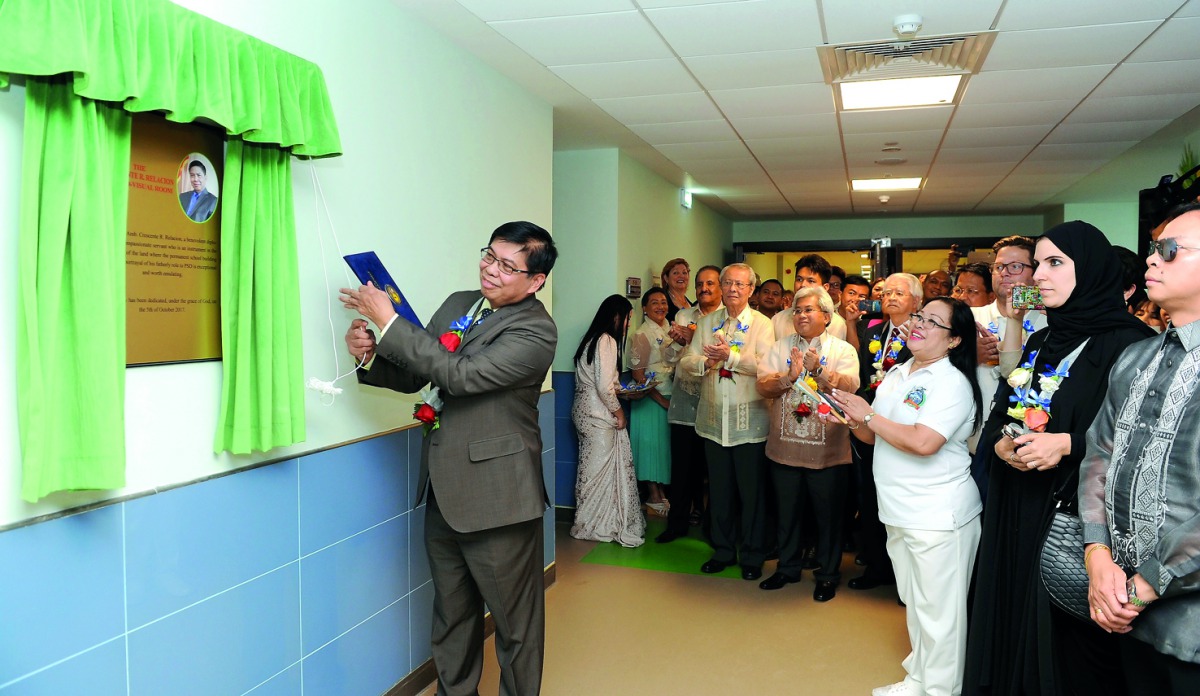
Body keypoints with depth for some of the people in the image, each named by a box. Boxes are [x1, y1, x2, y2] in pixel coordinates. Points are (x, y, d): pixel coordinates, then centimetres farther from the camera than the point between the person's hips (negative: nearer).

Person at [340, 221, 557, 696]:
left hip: (496, 496, -7)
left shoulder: (536, 330, -17)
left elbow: (461, 375, -27)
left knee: (515, 620, 10)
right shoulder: (458, 304, 7)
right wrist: (369, 356, -10)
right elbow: (414, 376, 11)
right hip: (445, 491, 7)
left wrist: (389, 323, -23)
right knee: (451, 612, 22)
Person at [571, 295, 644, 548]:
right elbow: (604, 386, -22)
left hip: (586, 411, 9)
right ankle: (592, 526, 13)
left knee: (593, 469, 14)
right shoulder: (606, 341, -16)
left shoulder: (592, 339, 14)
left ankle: (590, 523, 23)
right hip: (598, 416, -9)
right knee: (599, 469, 2)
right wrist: (618, 410, -8)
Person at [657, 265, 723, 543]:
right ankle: (678, 522, 18)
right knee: (682, 466, 7)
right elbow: (670, 358, 5)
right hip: (684, 402, 3)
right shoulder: (683, 316, 11)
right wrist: (676, 341, -16)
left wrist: (693, 339, -26)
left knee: (712, 466, 7)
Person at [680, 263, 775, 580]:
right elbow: (686, 361, 4)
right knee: (719, 490, 13)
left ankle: (752, 556, 20)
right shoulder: (707, 323, 10)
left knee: (751, 491, 5)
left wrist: (730, 356, -23)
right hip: (713, 419, 4)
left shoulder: (762, 324, -3)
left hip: (749, 421, -4)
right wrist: (706, 361, -16)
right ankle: (723, 551, 27)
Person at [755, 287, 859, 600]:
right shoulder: (781, 347, 6)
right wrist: (789, 375, -22)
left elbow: (850, 386, -16)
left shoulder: (843, 350, 0)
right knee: (787, 513, 16)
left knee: (828, 515, 9)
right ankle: (788, 567, 33)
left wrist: (818, 369, -27)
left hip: (827, 451, -2)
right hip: (785, 448, 3)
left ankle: (828, 574, 26)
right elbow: (763, 386, -5)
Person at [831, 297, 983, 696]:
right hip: (900, 512, 8)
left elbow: (924, 442, -27)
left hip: (939, 516, -8)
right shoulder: (897, 374, 9)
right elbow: (876, 436, 15)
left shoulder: (952, 381, -14)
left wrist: (869, 415, -17)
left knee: (938, 610, 5)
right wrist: (854, 421, -6)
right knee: (912, 603, 20)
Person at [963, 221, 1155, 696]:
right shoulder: (1038, 345, 14)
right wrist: (1000, 446, -5)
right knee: (1014, 618, 12)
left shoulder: (1126, 344, -8)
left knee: (1066, 636, 2)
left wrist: (1068, 443, -22)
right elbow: (997, 419, 15)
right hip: (1018, 515, 7)